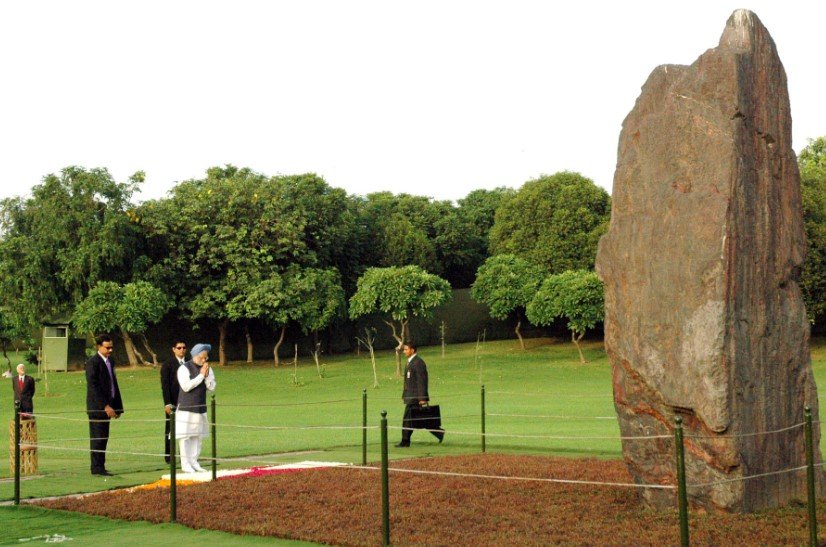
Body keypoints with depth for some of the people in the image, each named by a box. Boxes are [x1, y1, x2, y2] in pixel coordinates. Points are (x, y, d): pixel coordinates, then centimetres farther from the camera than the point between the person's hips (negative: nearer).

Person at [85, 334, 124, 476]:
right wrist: (105, 406, -20)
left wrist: (118, 406, 14)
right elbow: (93, 386, -17)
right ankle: (97, 468, 0)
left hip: (107, 406, 8)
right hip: (97, 406, -8)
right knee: (97, 437, -4)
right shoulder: (92, 362, -11)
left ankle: (100, 467, 13)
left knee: (103, 438, 9)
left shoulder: (110, 361, 15)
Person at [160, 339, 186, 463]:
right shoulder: (167, 364, -2)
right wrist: (167, 403, -13)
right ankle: (168, 456, 10)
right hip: (173, 403, -3)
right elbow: (165, 385, -7)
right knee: (170, 430, 4)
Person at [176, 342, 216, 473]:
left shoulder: (207, 368, 9)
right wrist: (201, 375, -18)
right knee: (185, 436, -5)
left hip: (200, 408, 6)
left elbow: (212, 387, 6)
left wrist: (207, 375, -11)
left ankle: (194, 462, 15)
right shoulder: (184, 368, -9)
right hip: (186, 408, -6)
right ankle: (185, 464, -1)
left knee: (198, 436, 7)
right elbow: (186, 386, -20)